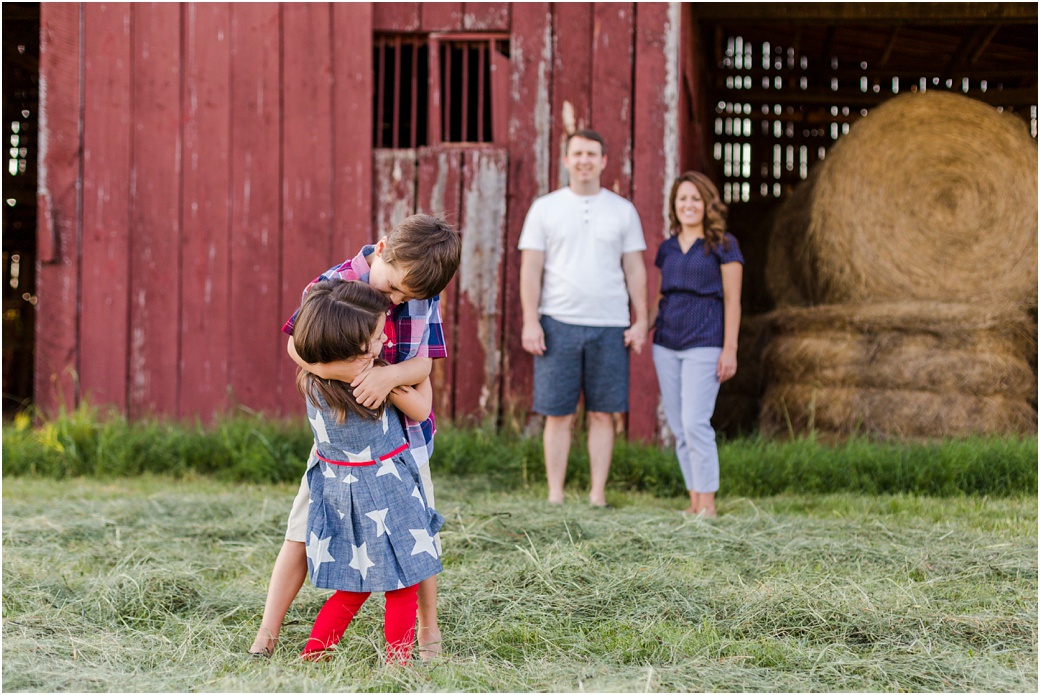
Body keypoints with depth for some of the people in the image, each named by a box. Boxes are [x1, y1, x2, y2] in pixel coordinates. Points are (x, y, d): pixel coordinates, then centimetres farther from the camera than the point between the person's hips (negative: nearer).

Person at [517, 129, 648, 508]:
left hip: (609, 326, 1)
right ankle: (555, 497, 6)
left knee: (602, 415, 2)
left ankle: (598, 496, 7)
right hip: (558, 323, -1)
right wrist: (530, 321, -6)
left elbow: (635, 270, 10)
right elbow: (530, 268, 3)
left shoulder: (623, 210, 10)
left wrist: (641, 320, 2)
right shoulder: (545, 208, 6)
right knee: (558, 414, 0)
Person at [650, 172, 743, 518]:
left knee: (695, 423, -14)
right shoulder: (668, 248, 14)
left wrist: (730, 348, -11)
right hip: (666, 343, 6)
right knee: (678, 428, 5)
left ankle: (707, 504, -9)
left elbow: (732, 299, -4)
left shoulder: (723, 245, -1)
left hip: (704, 343, -6)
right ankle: (694, 502, 11)